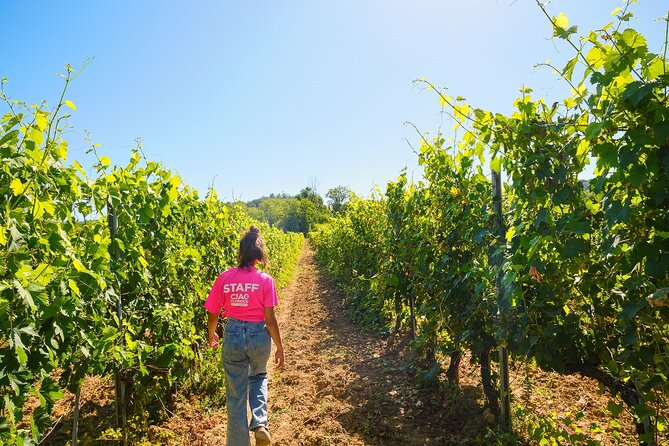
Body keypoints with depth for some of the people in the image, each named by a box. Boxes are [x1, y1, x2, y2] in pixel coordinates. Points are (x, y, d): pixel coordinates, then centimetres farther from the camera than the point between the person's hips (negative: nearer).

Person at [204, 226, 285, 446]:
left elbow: (213, 315, 1)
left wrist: (211, 335, 21)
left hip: (233, 335, 1)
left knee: (236, 395, 15)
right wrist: (279, 347, 2)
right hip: (259, 336, 0)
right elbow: (270, 319, -10)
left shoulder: (224, 278, -6)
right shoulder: (265, 280, -12)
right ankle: (260, 423, 12)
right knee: (259, 377, 30)